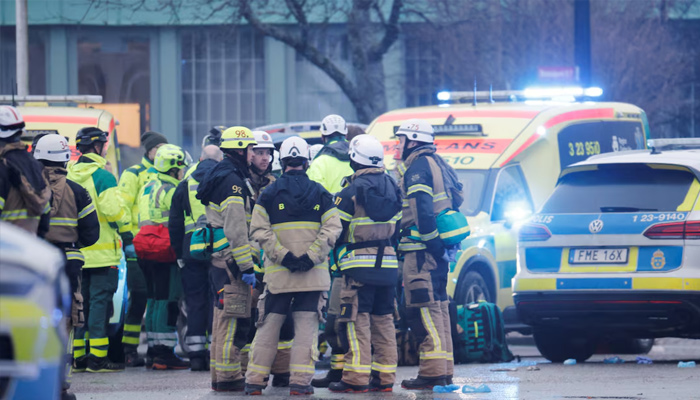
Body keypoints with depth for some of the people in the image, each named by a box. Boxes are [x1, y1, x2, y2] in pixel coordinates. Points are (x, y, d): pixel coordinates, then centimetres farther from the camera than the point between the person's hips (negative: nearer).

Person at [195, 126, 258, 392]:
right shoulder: (232, 180, -14)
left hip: (219, 258, 11)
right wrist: (247, 266, -20)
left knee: (223, 318, 15)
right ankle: (228, 377, -8)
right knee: (234, 320, -9)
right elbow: (235, 229, -20)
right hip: (230, 259, -11)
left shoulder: (222, 176, 19)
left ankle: (220, 374, 21)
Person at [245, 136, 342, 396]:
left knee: (268, 326, 7)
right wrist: (311, 257, -11)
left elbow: (259, 230, -7)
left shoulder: (269, 194, 2)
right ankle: (300, 382, -4)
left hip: (277, 273, 0)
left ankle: (255, 380, 8)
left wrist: (282, 255, -11)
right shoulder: (320, 193, 4)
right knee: (306, 327, 2)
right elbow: (332, 228, -5)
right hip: (313, 273, 0)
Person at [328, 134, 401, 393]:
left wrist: (338, 258, 10)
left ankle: (356, 378, -10)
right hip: (388, 265, 6)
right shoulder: (392, 187, 9)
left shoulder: (353, 190, -10)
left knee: (356, 321, -5)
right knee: (384, 320, 10)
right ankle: (384, 378, 10)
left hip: (360, 265, -6)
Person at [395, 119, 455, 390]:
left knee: (424, 309, -10)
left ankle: (432, 371, -14)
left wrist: (431, 242, -21)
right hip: (436, 248, 10)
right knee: (437, 307, 13)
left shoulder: (418, 167, -11)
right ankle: (444, 370, 15)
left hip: (421, 251, -10)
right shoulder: (437, 164, 20)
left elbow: (423, 210, -22)